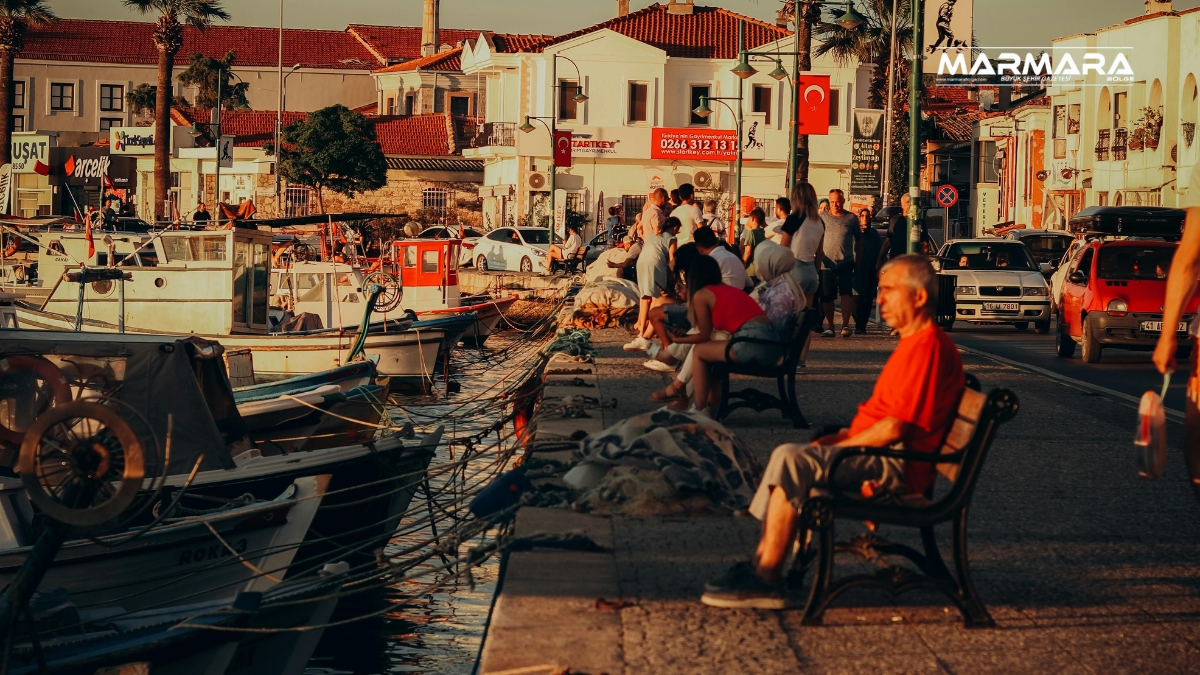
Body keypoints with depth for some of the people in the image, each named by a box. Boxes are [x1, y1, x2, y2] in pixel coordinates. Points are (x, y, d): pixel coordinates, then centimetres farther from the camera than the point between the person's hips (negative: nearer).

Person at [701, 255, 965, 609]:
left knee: (791, 460, -22)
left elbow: (894, 428, -21)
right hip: (882, 461, 11)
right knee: (789, 455, 12)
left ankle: (767, 579, -21)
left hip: (894, 467, -11)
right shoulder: (915, 342, 19)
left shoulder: (927, 346, -16)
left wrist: (841, 445, -10)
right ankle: (761, 563, 3)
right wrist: (841, 436, 8)